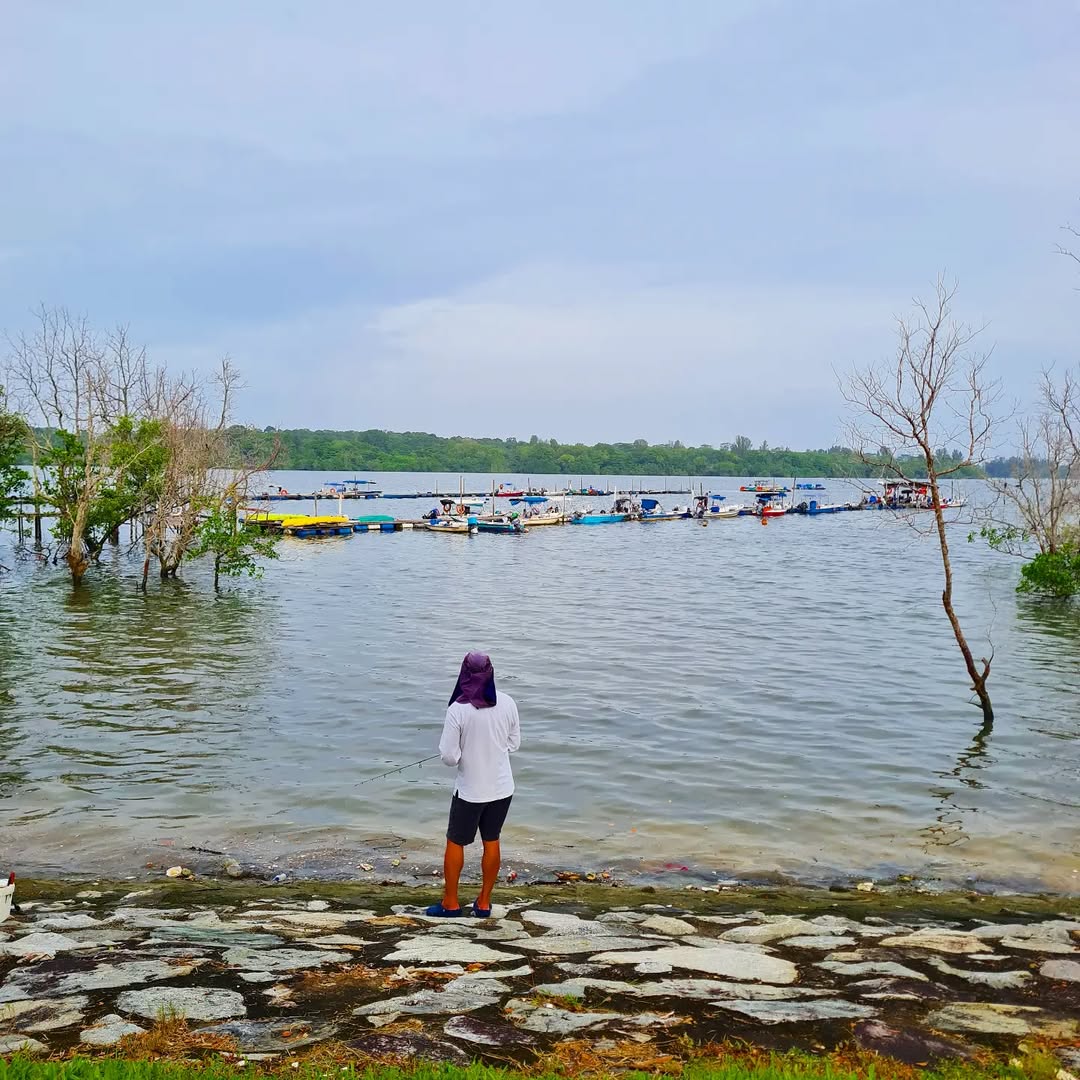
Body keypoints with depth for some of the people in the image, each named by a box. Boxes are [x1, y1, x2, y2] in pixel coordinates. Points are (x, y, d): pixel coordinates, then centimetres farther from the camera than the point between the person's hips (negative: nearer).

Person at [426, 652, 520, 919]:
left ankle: (450, 902, 26)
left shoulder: (457, 710, -21)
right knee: (491, 842, 18)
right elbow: (514, 743, 4)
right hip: (501, 787, 4)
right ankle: (484, 902, 28)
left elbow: (449, 756, -18)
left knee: (455, 843, 15)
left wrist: (465, 751, 3)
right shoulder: (507, 704, -9)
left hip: (470, 790, -3)